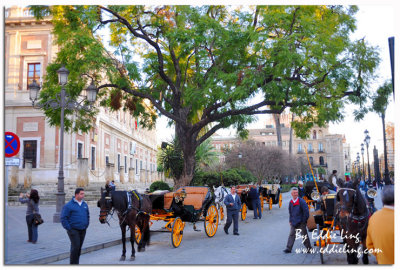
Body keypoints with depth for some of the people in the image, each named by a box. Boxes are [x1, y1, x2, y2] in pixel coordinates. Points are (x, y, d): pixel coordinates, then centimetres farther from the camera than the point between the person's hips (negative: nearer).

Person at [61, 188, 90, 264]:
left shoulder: (85, 204, 11)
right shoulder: (69, 205, -9)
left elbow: (87, 216, 23)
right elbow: (63, 218, -9)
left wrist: (86, 225, 13)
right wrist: (68, 228, -12)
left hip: (83, 230, 6)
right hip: (73, 230, -6)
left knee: (79, 247, 11)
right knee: (75, 246, -12)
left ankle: (76, 263, 21)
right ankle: (73, 264, -1)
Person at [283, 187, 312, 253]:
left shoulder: (301, 201, -13)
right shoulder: (291, 202, 5)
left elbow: (306, 211, -11)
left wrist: (304, 220, -10)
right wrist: (290, 220, 12)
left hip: (301, 223, -5)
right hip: (293, 222, 5)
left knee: (304, 235, 4)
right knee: (292, 234, 3)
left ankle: (309, 249, 17)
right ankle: (288, 248, 6)